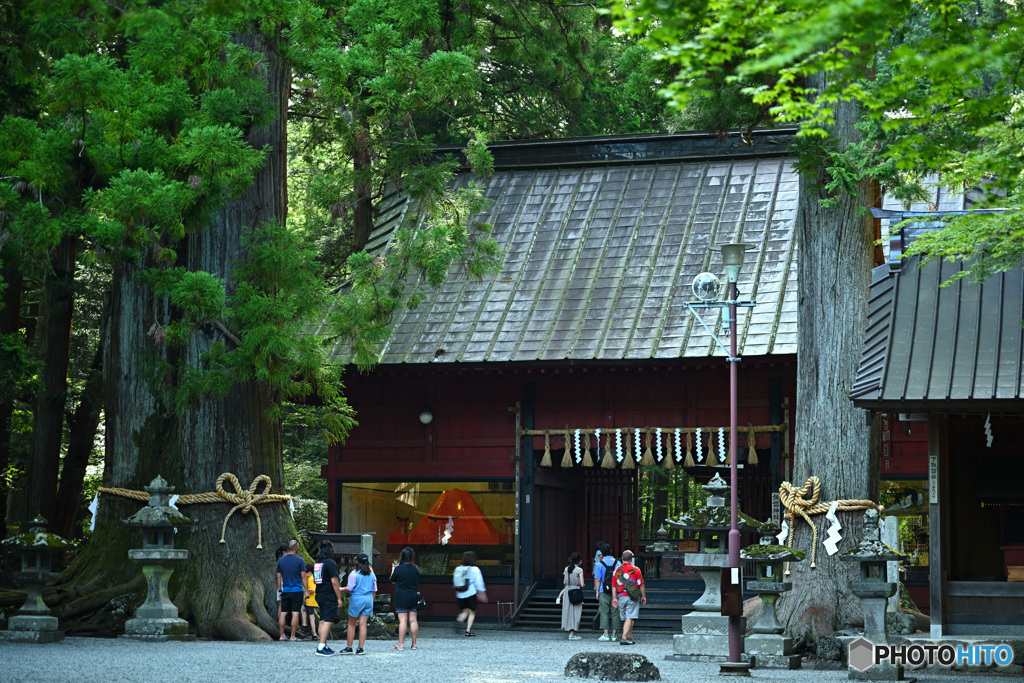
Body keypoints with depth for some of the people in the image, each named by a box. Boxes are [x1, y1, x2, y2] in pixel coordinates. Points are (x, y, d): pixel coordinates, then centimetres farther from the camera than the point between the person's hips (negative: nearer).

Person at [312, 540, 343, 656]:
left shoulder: (316, 563, 10)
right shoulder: (330, 563, -14)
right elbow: (334, 582, -16)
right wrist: (339, 598, -10)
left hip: (320, 596, 8)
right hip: (330, 597, -8)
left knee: (323, 621, 13)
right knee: (328, 622, -8)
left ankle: (323, 646, 17)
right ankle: (321, 648, -13)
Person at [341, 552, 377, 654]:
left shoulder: (354, 574, -9)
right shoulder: (372, 575, 7)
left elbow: (349, 589, -10)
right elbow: (374, 591, 11)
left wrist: (341, 589, 7)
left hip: (356, 599, -4)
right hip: (368, 600, 4)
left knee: (351, 624, 6)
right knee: (363, 624, 4)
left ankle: (349, 647, 7)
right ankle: (360, 648, 1)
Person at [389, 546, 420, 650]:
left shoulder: (398, 569, -12)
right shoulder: (415, 568, 1)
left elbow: (393, 581, 1)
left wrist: (393, 569, 15)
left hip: (402, 598, -4)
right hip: (414, 596, 4)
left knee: (403, 620, -5)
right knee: (413, 620, 7)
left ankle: (401, 644, -6)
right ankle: (414, 644, 10)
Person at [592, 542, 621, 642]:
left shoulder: (600, 564, -3)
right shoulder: (617, 563, 3)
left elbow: (597, 579, -5)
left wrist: (597, 592, 2)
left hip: (604, 592, -2)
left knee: (604, 613, 1)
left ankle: (606, 635, -6)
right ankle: (614, 635, 7)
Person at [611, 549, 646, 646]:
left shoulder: (617, 570, 6)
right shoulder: (635, 570, -5)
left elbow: (614, 586, 8)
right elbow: (641, 585, -3)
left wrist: (614, 598, 12)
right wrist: (643, 596, 7)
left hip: (621, 597, 4)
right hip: (632, 598, -4)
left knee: (626, 619, 14)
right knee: (630, 619, -6)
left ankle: (630, 638, 23)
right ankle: (624, 638, -18)